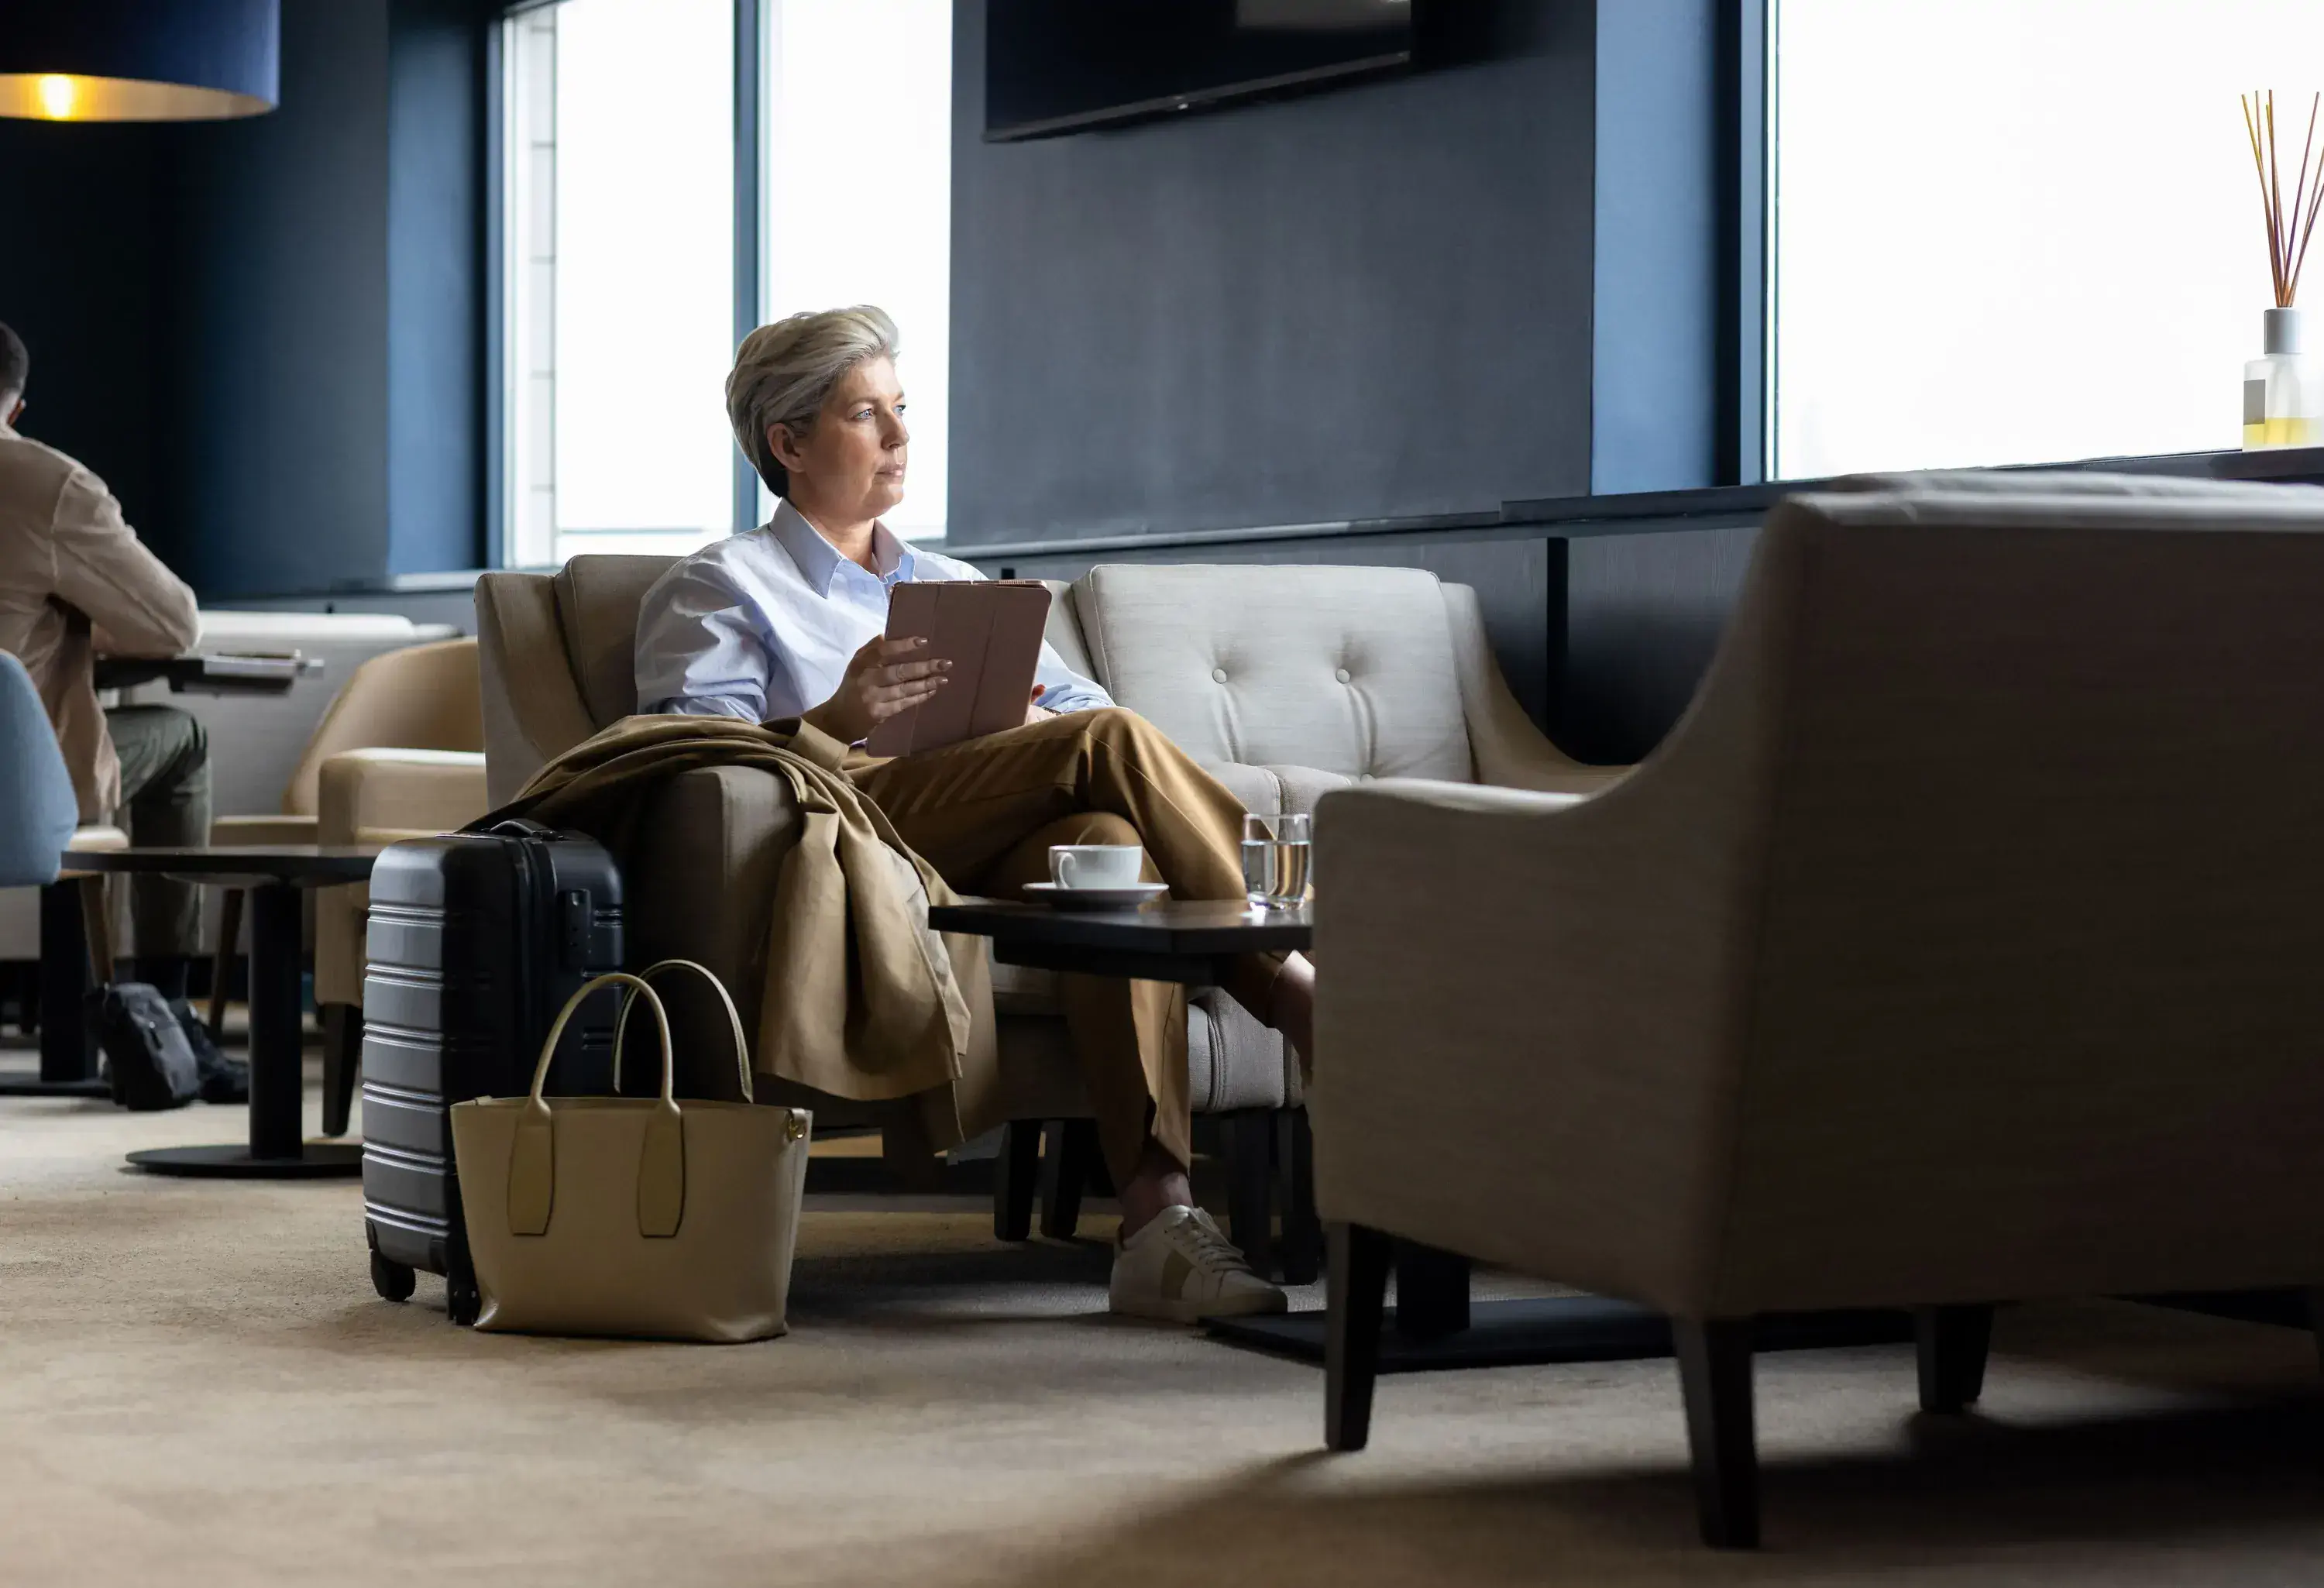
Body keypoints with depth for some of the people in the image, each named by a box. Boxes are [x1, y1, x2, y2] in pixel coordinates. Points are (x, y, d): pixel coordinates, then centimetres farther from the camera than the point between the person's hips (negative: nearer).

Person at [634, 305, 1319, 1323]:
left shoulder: (956, 584, 35)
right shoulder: (718, 589, 17)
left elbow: (1083, 703, 24)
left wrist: (1038, 719, -2)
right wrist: (836, 721, -22)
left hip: (1005, 847, 5)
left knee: (1107, 838, -34)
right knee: (1108, 745, -28)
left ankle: (1156, 1219, -47)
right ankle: (1294, 993, -26)